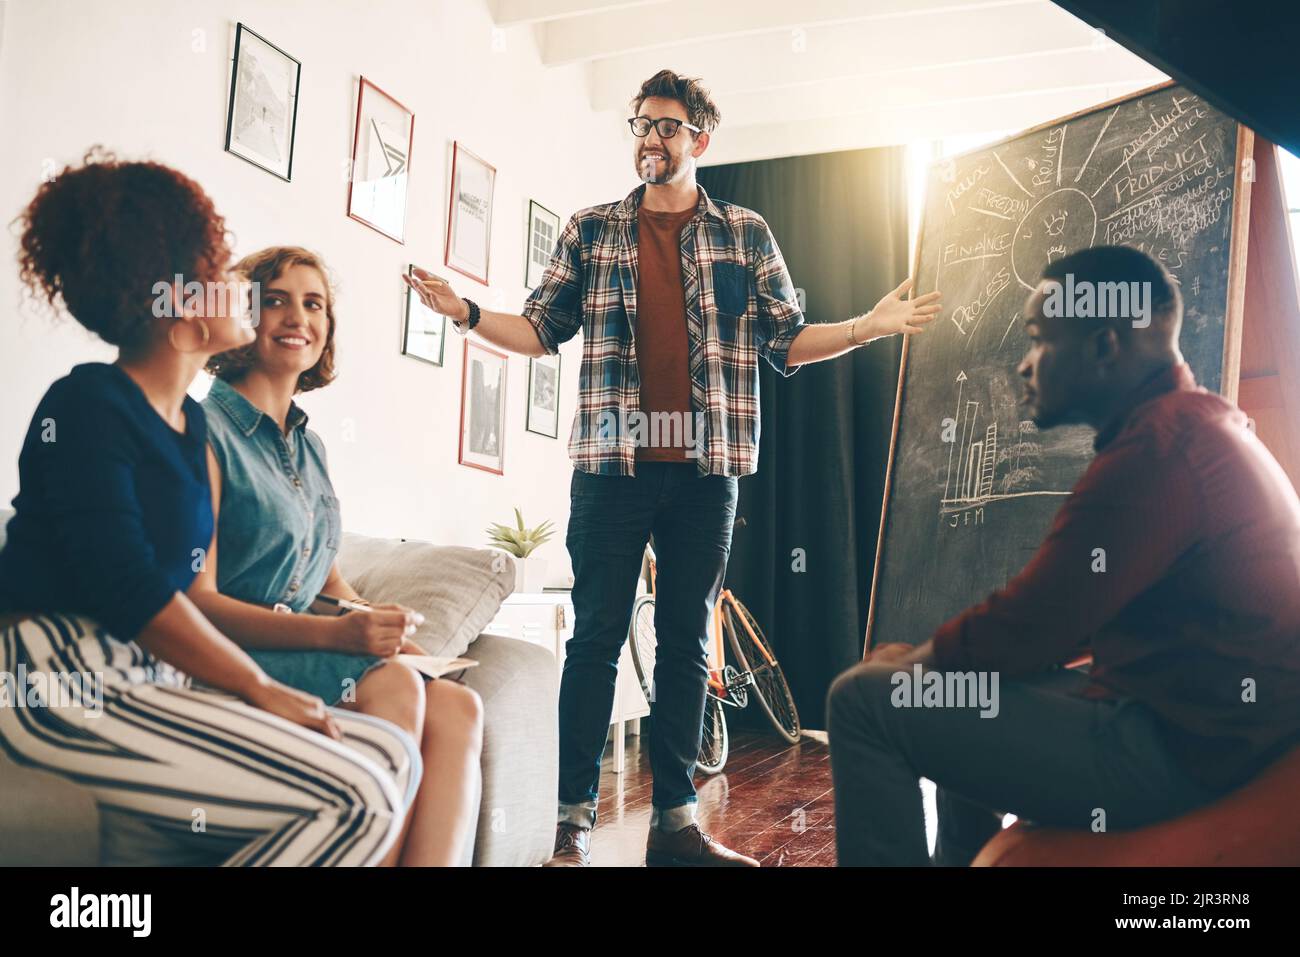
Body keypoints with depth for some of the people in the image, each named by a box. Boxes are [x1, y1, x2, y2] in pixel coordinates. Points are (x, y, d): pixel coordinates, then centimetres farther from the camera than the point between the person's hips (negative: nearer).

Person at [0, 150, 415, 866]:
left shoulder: (189, 421, 15)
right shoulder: (89, 404, -10)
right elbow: (129, 587, -18)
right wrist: (259, 688, -12)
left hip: (156, 679, 8)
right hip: (71, 686, -8)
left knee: (393, 756, -7)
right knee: (358, 798, -23)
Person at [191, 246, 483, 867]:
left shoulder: (309, 445, 18)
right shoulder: (204, 430, -6)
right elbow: (196, 600, -14)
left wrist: (379, 627, -1)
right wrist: (336, 633, -27)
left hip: (307, 650, 6)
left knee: (457, 708, -20)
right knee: (392, 684, -31)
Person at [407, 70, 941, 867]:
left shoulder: (746, 234, 11)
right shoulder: (591, 231, 11)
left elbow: (787, 341, 8)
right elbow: (545, 329, 10)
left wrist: (869, 328, -6)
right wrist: (467, 313, -4)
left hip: (706, 469, 1)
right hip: (613, 464, 0)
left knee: (687, 640, 6)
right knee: (597, 639, 1)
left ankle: (677, 819, 16)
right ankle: (576, 818, 12)